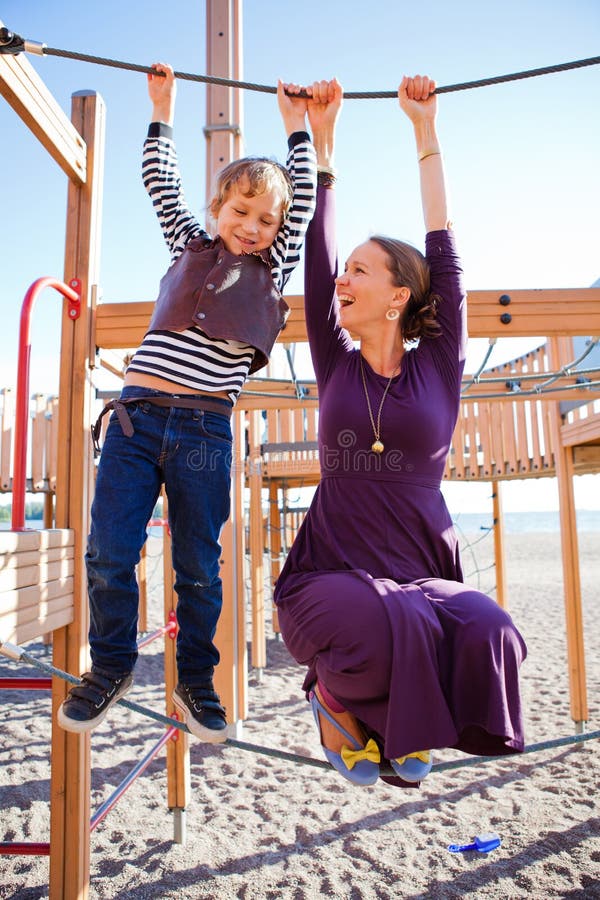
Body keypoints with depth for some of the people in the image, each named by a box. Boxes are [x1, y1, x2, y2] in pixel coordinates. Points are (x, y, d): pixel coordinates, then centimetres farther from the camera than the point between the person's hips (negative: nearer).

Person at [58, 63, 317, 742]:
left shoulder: (273, 268, 15)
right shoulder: (189, 244, 18)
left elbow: (305, 198, 18)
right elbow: (160, 182, 25)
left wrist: (297, 125, 27)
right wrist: (162, 108, 28)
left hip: (206, 431, -1)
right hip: (136, 414, 1)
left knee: (198, 566, 4)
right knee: (108, 553, -1)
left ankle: (194, 680, 23)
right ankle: (111, 665, 22)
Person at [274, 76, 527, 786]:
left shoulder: (439, 367, 4)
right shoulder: (337, 365, 7)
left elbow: (443, 252, 6)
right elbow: (317, 249, 8)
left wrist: (426, 132, 14)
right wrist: (322, 137, 15)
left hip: (424, 577, 1)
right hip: (329, 576, -1)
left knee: (488, 634, -28)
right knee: (395, 627, -33)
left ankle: (400, 724, 5)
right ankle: (336, 700, 3)